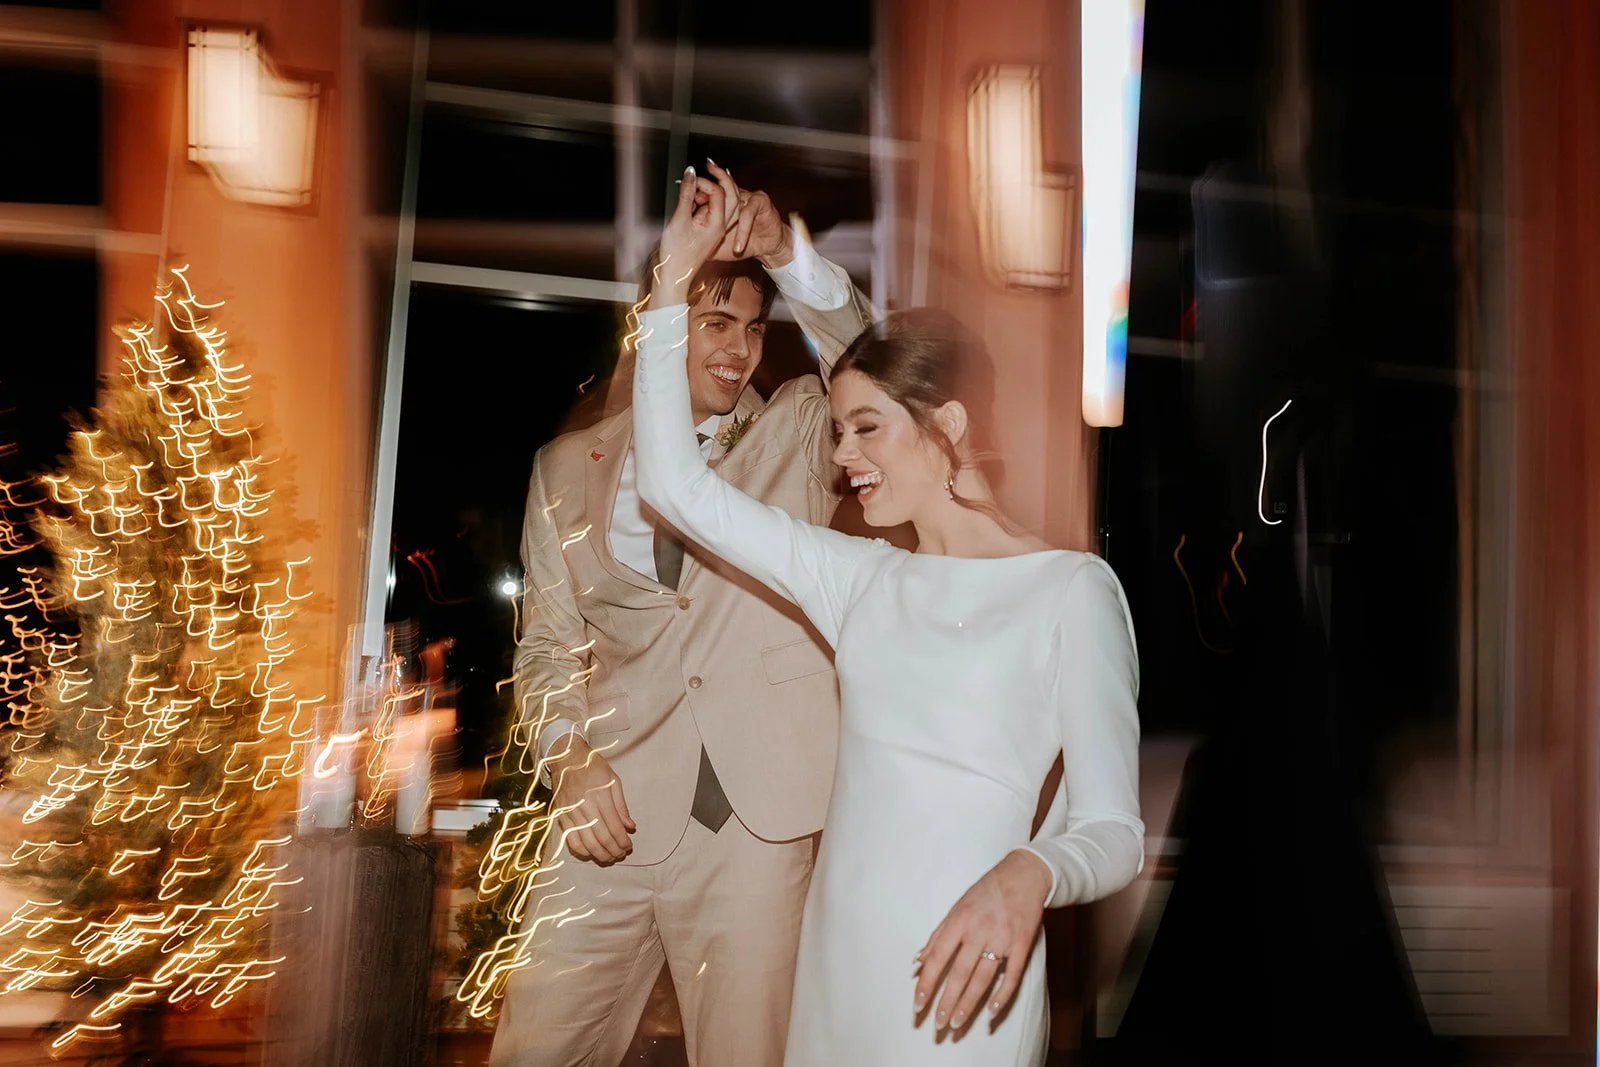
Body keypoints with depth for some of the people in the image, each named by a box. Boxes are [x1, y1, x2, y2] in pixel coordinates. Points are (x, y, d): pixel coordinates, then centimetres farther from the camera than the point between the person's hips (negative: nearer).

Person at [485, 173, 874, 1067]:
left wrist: (786, 252, -24)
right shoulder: (569, 468, 9)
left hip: (763, 818, -1)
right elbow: (549, 648, 10)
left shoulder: (797, 438, 8)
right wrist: (573, 761, -6)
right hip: (616, 815, 1)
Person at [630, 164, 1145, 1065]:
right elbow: (676, 482, 5)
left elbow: (1114, 829, -10)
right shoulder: (864, 581, 7)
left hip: (954, 980, -5)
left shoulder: (1072, 590, -8)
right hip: (833, 962, 6)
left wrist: (1027, 874, -32)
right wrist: (677, 276, 5)